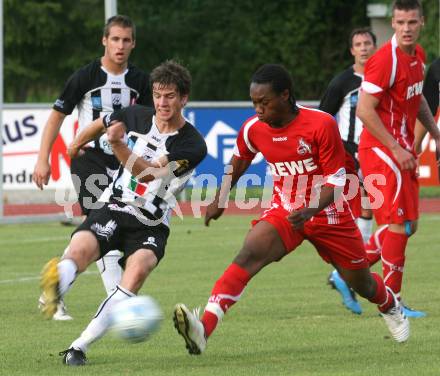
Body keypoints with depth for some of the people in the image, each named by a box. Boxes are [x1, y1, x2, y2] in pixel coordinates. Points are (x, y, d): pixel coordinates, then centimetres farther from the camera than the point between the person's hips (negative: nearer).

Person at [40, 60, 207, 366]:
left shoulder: (192, 145, -9)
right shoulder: (136, 116, 3)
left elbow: (148, 173, -21)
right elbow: (102, 124, 27)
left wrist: (119, 145, -35)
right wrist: (78, 143, 44)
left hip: (151, 226, -2)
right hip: (113, 209, 2)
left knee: (139, 269, -33)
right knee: (81, 249, -32)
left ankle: (79, 347, -33)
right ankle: (56, 284, -67)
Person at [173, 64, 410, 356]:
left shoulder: (322, 124, -22)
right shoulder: (253, 129, -9)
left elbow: (336, 180, -18)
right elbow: (239, 162, 15)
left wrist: (310, 210, -33)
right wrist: (219, 199, 18)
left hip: (328, 214, -2)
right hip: (284, 211, 2)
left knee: (361, 283, 15)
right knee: (249, 255, -28)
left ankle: (391, 306, 55)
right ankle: (204, 328, -44)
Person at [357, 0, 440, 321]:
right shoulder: (385, 60, -19)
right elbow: (364, 110, -22)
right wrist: (396, 149, -22)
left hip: (402, 149, 9)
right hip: (382, 150, -9)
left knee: (408, 225, 11)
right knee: (399, 225, -8)